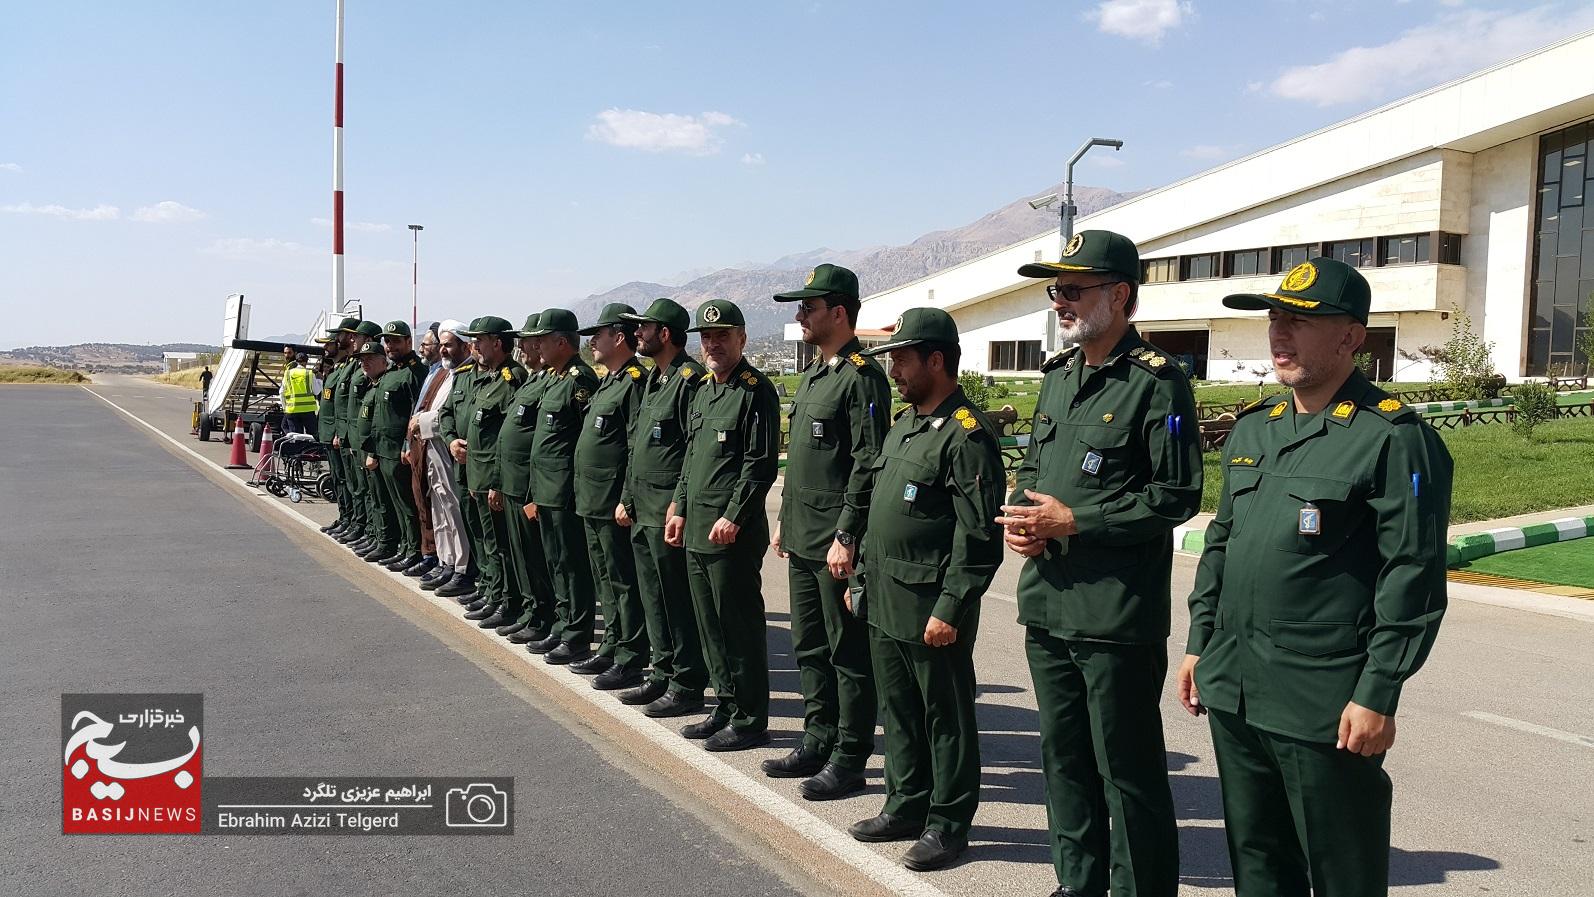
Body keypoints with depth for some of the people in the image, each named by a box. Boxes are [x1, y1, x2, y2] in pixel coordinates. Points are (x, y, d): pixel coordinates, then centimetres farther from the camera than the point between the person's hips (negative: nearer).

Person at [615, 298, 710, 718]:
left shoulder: (689, 379, -13)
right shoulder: (653, 379, 17)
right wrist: (627, 498, 20)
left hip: (669, 513, -10)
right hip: (643, 510, 10)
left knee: (679, 601, -2)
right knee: (653, 599, 16)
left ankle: (687, 686, 6)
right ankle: (661, 674, 26)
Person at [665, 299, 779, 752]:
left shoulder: (756, 391, -10)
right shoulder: (703, 390, 17)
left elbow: (761, 464, -16)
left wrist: (732, 518, -19)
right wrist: (680, 509, 17)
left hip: (733, 533, -9)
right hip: (696, 530, 9)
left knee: (741, 625, -2)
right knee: (710, 624, 14)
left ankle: (750, 719, 8)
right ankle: (726, 706, 26)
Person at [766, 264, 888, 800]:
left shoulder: (862, 376, -14)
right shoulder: (813, 375, 16)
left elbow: (868, 465, -19)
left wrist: (846, 538, -20)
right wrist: (785, 522, 19)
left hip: (836, 545, -10)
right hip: (802, 541, 10)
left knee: (849, 653, 1)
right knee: (809, 647, 17)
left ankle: (849, 760, 11)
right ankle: (819, 741, 29)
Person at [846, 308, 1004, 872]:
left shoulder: (966, 434, -15)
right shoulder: (903, 423, 14)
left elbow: (978, 536, -19)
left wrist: (950, 610, -21)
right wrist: (861, 578, 19)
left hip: (931, 608, -9)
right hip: (884, 602, 9)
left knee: (946, 717, 5)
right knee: (898, 710, 18)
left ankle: (948, 825, 17)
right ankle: (906, 807, 32)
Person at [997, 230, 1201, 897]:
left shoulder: (1156, 383, -11)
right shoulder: (1058, 376, 13)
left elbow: (1177, 495, -15)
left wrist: (1073, 522, -18)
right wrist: (1021, 517, 1)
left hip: (1117, 615, -8)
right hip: (1047, 606, 8)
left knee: (1128, 772, 3)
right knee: (1063, 759, 19)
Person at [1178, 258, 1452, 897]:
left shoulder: (1396, 439, -11)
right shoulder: (1253, 428, 11)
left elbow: (1413, 579, -14)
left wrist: (1378, 696, -15)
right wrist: (1198, 645, 15)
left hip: (1326, 706, -7)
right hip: (1232, 690, 7)